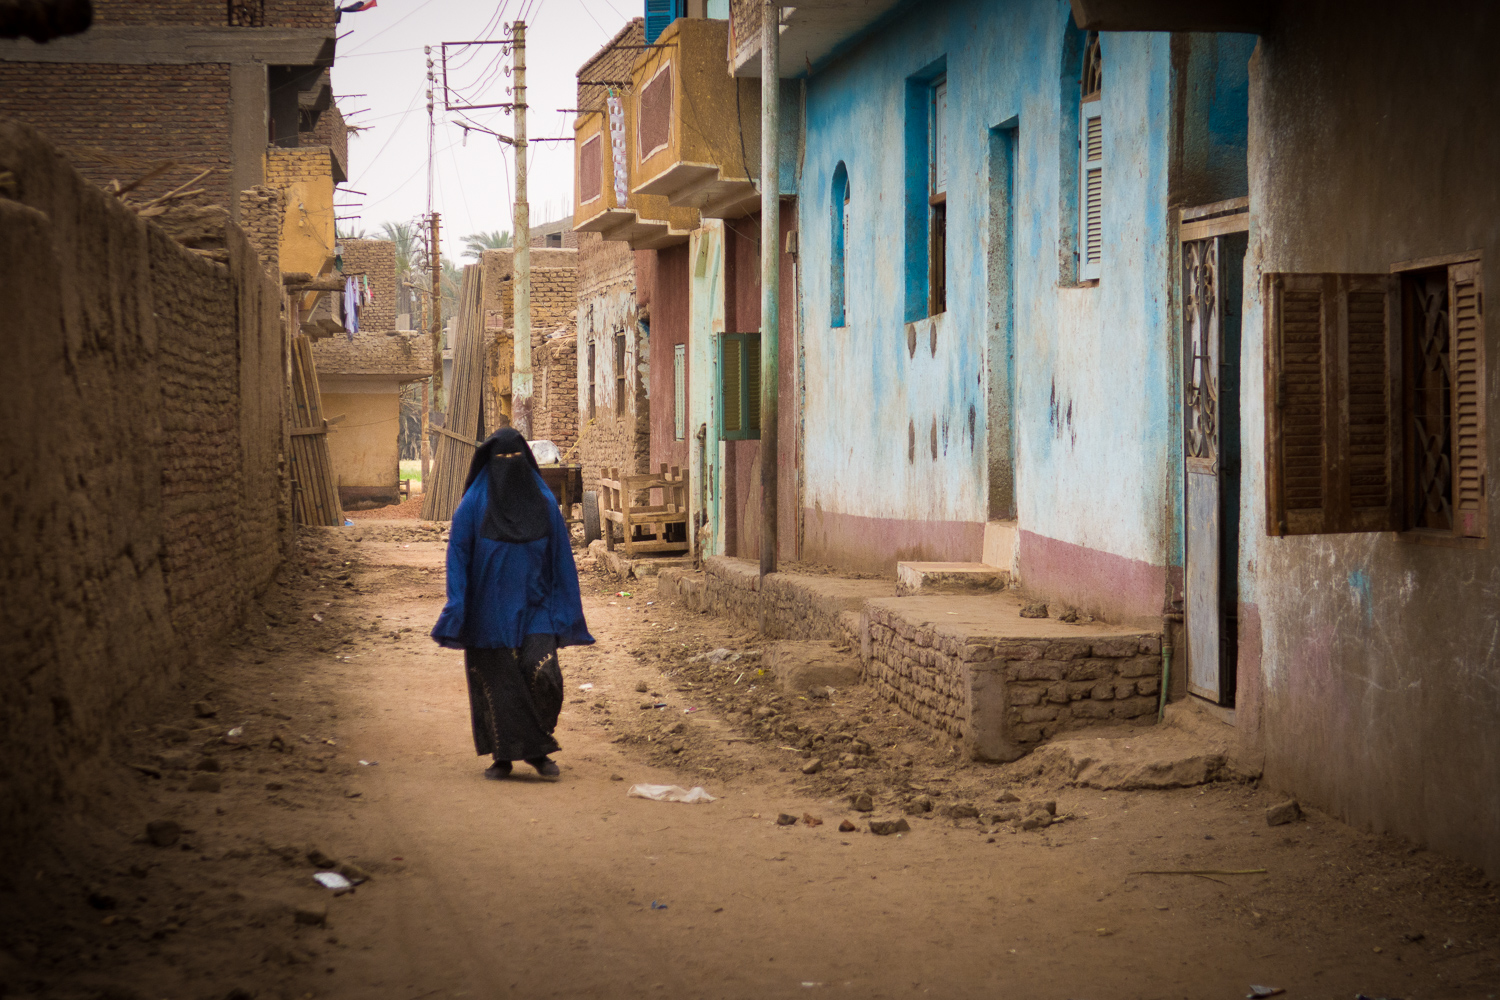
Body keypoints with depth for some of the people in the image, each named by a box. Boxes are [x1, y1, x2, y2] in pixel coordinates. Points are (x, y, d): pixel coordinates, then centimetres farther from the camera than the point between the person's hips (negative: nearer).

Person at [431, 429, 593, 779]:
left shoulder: (543, 501, 3)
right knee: (495, 683, 2)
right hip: (490, 609, -1)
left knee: (542, 674, -13)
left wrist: (566, 610, 2)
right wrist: (457, 607, -15)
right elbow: (457, 554, -4)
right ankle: (503, 755, 17)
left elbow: (560, 556, 6)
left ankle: (537, 749, 7)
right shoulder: (474, 504, -3)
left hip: (534, 608, 1)